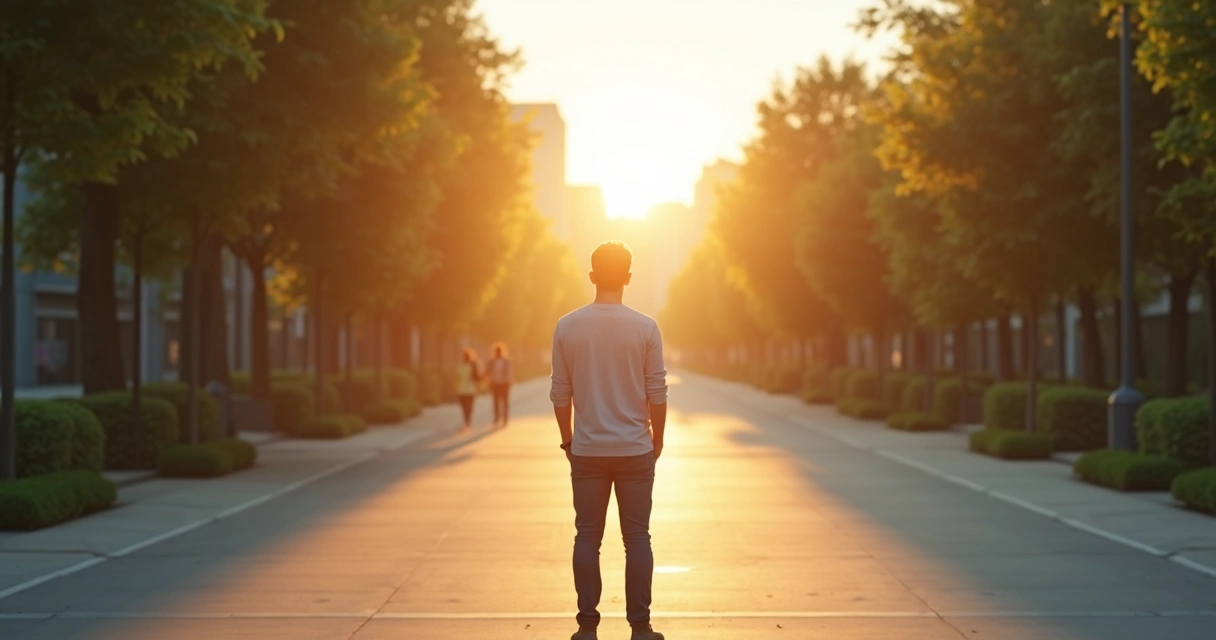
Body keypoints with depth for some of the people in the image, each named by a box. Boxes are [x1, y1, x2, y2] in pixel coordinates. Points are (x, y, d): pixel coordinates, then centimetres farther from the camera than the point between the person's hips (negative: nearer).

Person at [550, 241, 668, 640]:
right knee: (637, 537, 5)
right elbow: (657, 393, -3)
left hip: (587, 451, 1)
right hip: (635, 450, -1)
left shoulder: (567, 327, -2)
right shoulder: (645, 328, -6)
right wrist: (657, 440, 11)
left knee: (587, 537, 7)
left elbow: (560, 394, 1)